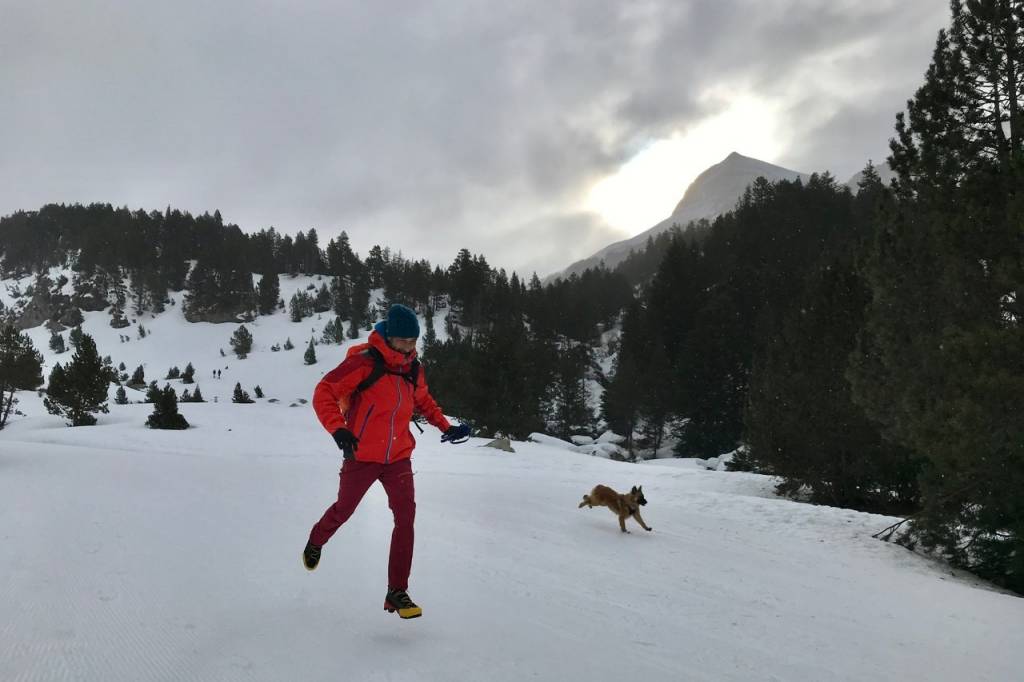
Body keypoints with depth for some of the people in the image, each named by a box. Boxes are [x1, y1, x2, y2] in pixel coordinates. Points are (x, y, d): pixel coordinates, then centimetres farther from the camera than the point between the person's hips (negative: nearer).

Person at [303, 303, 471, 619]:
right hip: (361, 457, -4)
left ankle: (397, 592, 0)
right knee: (343, 511, 15)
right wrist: (338, 429, -33)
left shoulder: (413, 369, 3)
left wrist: (445, 427, 9)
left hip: (398, 458, 4)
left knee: (406, 516, -9)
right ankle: (315, 542, 50)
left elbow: (423, 400, 21)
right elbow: (324, 392, -19)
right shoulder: (365, 362, -17)